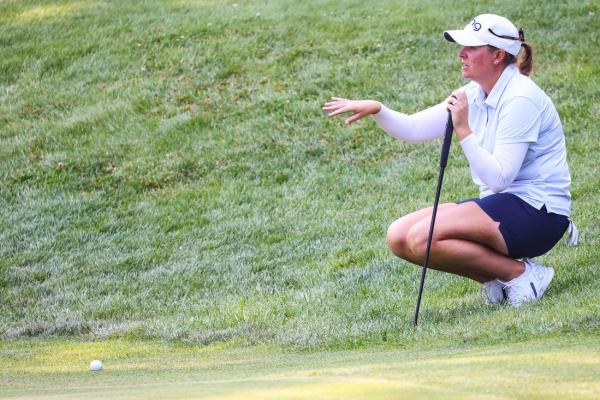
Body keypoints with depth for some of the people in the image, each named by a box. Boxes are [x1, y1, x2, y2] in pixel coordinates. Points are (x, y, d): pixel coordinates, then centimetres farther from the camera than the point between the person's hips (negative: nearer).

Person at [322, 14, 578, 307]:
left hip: (536, 210, -9)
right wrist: (377, 110, -9)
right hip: (499, 204, 9)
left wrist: (463, 131, -26)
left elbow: (499, 178, -24)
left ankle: (520, 273, -11)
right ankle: (498, 277, 1)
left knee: (423, 237, -25)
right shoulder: (474, 95, 8)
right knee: (399, 236, -3)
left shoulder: (520, 99, -18)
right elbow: (413, 129, 7)